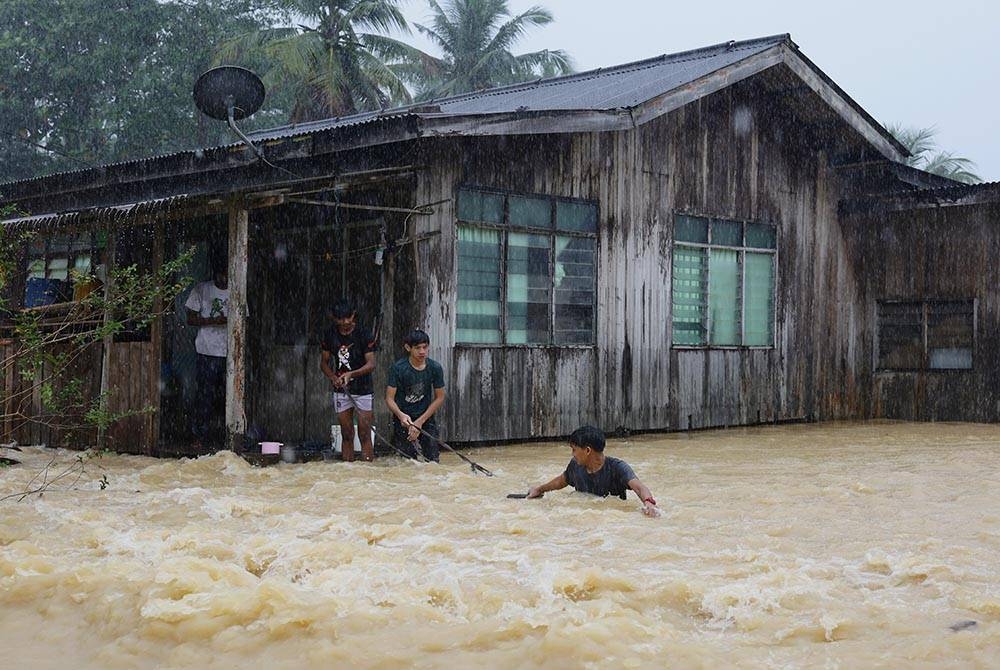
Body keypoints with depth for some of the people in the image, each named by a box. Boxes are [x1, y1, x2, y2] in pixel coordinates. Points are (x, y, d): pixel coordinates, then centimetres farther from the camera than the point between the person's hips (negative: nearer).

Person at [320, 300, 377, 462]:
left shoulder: (364, 335, -9)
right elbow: (324, 362, 9)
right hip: (340, 390, 3)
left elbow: (371, 363, -13)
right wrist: (333, 377, -11)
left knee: (365, 434, -5)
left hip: (362, 389, -3)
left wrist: (351, 374, -28)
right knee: (347, 435, 7)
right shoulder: (329, 335, 2)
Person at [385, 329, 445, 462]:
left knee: (433, 460, -5)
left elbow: (440, 398, 0)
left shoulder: (435, 368, -6)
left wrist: (420, 421, -9)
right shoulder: (398, 368, -13)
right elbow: (389, 398, -13)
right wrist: (400, 415, -35)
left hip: (426, 417, 2)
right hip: (403, 418, -2)